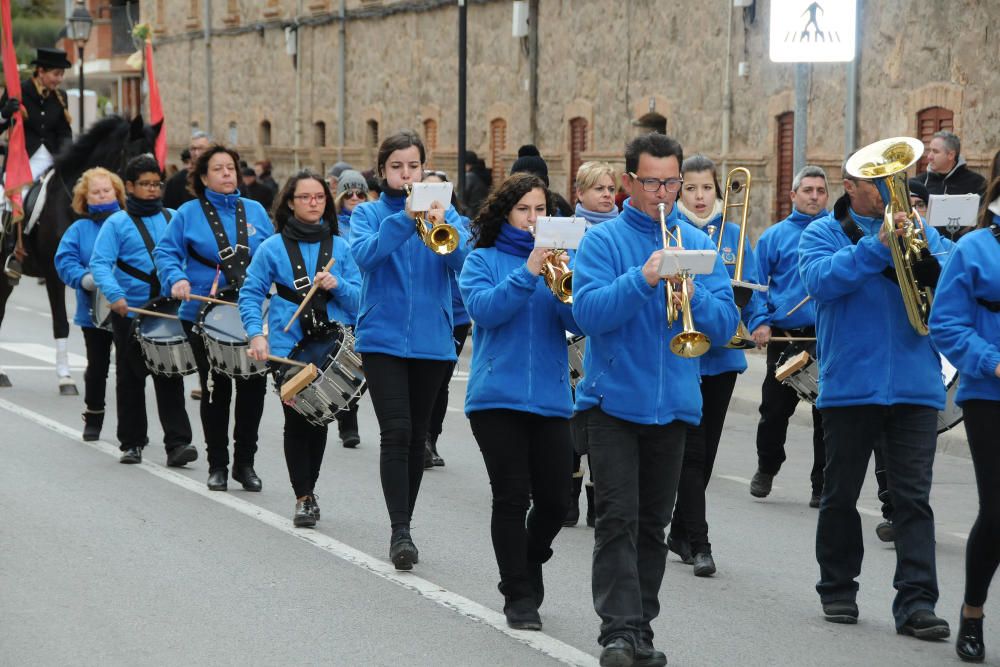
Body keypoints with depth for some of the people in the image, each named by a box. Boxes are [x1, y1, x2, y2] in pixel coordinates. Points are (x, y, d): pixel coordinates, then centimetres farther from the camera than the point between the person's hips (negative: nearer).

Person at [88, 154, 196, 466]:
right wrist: (114, 295, -25)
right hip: (130, 313, -1)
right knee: (131, 379, 8)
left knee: (170, 378, -6)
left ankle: (177, 443, -10)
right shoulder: (117, 223, 0)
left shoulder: (172, 218, 10)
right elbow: (100, 264, -9)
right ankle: (132, 443, 17)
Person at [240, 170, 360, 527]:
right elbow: (250, 294, 1)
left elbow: (360, 300, 6)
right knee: (297, 420, -5)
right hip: (287, 347, -2)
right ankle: (303, 497, 4)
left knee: (319, 418, 8)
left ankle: (309, 489, 25)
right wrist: (256, 334, -13)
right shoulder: (273, 248, 2)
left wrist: (337, 285, -14)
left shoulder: (340, 248, 8)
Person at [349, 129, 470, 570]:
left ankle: (404, 527, 22)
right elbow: (365, 254, -17)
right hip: (383, 336, -2)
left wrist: (442, 227, -26)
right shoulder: (369, 213, 4)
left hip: (432, 339, 2)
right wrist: (404, 219, -28)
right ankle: (400, 531, -15)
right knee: (396, 433, -14)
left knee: (416, 436, 9)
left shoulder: (443, 213, 7)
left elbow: (465, 261, -9)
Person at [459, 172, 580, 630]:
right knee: (512, 498, -4)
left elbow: (578, 322, -1)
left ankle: (530, 563, 31)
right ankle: (518, 595, 7)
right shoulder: (483, 260, 4)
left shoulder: (558, 259, 9)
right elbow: (484, 309, -13)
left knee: (555, 500, 3)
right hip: (498, 396, -3)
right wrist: (528, 272, -21)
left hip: (550, 398, 3)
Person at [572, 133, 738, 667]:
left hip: (673, 402, 4)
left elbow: (726, 323, 3)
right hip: (613, 398, -4)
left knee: (653, 523, 11)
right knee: (617, 518, -11)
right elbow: (587, 312, -15)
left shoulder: (698, 244, 9)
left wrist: (693, 296, -17)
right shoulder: (603, 240, -3)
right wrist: (642, 279, -27)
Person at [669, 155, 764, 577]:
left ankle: (680, 531, 27)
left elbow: (749, 286, 5)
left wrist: (758, 321, -12)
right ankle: (698, 542, -5)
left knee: (706, 449, 13)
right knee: (692, 448, -7)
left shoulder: (732, 234, 8)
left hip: (723, 352, 5)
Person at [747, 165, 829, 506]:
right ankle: (766, 469, 29)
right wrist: (760, 322, -5)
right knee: (774, 409, 7)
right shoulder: (774, 236, 9)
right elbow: (757, 285, 8)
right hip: (784, 336, 1)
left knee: (826, 414, 3)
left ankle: (822, 484, 12)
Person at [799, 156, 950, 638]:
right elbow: (821, 279, -16)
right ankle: (837, 588, 25)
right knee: (841, 494, 10)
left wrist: (928, 267, -19)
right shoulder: (823, 234, 4)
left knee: (913, 496, -4)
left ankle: (916, 601, -6)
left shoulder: (919, 232, 11)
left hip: (915, 385, 1)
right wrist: (877, 246, -23)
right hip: (850, 382, -1)